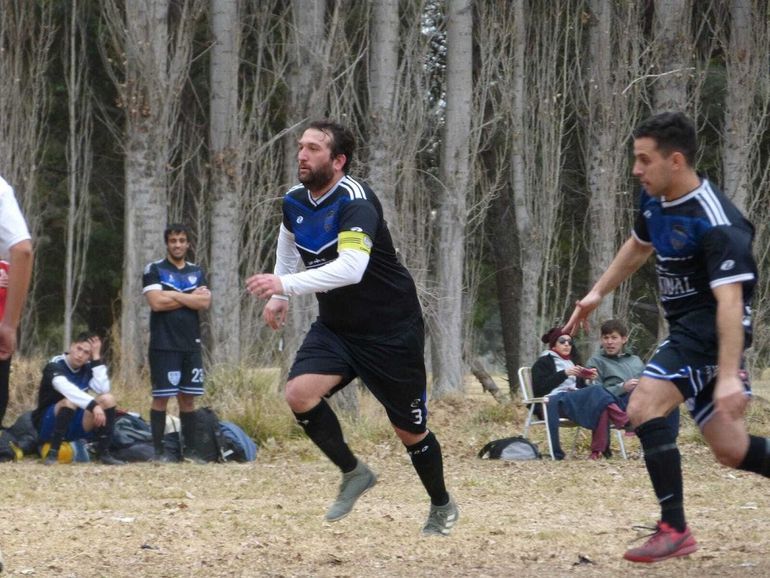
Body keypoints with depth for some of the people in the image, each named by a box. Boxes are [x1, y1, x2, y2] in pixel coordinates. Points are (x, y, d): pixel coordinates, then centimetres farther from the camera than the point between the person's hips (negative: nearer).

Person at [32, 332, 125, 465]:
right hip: (48, 426, -6)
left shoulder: (87, 369, 5)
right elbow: (67, 389, -34)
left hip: (76, 426, 6)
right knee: (70, 401, -35)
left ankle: (104, 453, -14)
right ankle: (53, 453, -32)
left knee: (108, 399, -13)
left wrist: (96, 358, -13)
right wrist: (93, 405, -45)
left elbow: (103, 389, -14)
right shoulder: (55, 366, -14)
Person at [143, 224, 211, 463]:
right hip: (164, 345, -4)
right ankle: (158, 450, -2)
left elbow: (205, 303, -2)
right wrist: (191, 297, -5)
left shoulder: (197, 272, 14)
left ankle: (189, 449, 9)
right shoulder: (154, 270, 1)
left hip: (191, 345, 4)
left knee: (188, 398, 5)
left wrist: (173, 295, -9)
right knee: (161, 397, -4)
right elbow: (157, 302, -13)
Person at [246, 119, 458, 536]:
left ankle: (442, 506, 31)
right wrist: (279, 296, 17)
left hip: (391, 329, -6)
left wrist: (285, 284, -46)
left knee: (410, 430, 5)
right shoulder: (295, 201, -2)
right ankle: (353, 473, 1)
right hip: (335, 326, 6)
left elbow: (352, 268, -41)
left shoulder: (354, 202, -26)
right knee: (299, 393, -20)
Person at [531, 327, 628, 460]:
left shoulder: (571, 362, 30)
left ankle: (598, 450, -40)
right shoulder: (543, 363, 10)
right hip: (554, 402, -6)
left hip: (574, 401, 6)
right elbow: (539, 389, -6)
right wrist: (564, 374, -14)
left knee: (601, 405, -30)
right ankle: (626, 422, -41)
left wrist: (586, 377, 5)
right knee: (597, 393, -31)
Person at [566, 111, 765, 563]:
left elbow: (729, 299, -31)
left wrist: (729, 376, -38)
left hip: (710, 329, -9)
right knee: (732, 450, 9)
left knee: (645, 408, -20)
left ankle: (675, 530, -13)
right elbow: (639, 246, 25)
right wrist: (597, 294, 24)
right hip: (687, 328, 9)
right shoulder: (655, 199, 2)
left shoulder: (715, 222, -24)